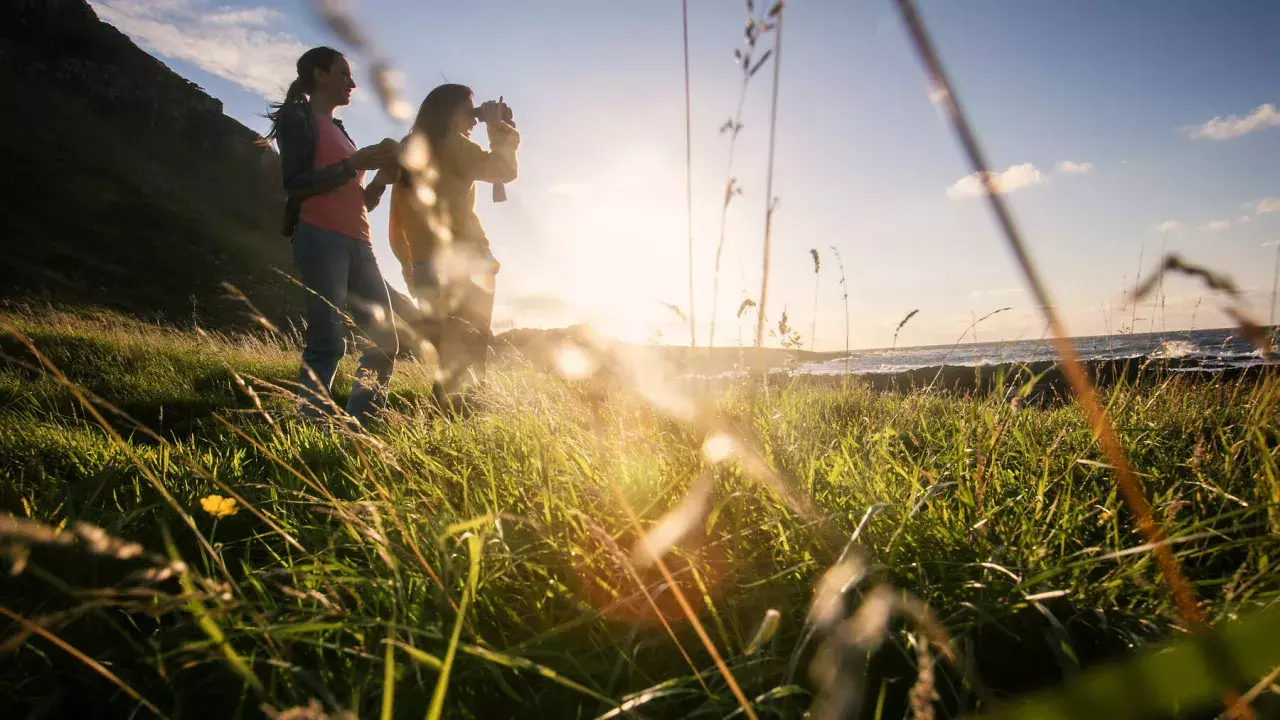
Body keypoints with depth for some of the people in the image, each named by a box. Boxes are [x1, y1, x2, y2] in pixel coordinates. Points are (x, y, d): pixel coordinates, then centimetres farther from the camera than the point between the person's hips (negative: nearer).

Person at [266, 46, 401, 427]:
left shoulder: (338, 130, 27)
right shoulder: (298, 118, 6)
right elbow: (295, 184, -9)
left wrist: (383, 174, 7)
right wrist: (355, 162, -12)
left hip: (356, 243, 8)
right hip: (319, 236, -8)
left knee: (384, 341, -1)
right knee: (328, 342, -15)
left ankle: (359, 428, 2)